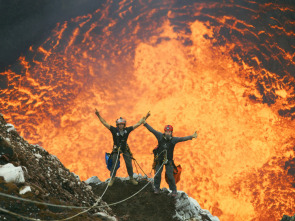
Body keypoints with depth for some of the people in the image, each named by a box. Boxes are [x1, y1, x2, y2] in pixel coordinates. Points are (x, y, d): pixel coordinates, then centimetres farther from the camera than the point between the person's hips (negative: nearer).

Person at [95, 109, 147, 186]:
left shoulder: (127, 130, -6)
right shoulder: (114, 130, -12)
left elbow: (137, 124, -1)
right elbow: (105, 123, -15)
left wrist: (144, 118, -2)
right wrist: (99, 116, -23)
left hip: (125, 149, 2)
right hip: (116, 150, -2)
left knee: (129, 164, 7)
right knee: (115, 165, -2)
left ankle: (131, 178, 23)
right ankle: (112, 179, 16)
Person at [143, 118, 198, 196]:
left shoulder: (173, 139, -10)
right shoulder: (160, 136, -8)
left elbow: (183, 139, -19)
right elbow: (152, 130, -9)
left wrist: (191, 137, -32)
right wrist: (145, 123, -15)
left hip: (169, 160, -1)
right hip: (159, 159, 1)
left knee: (170, 176, 1)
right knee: (157, 175, 9)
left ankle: (174, 190, 18)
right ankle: (157, 188, 29)